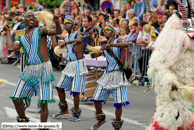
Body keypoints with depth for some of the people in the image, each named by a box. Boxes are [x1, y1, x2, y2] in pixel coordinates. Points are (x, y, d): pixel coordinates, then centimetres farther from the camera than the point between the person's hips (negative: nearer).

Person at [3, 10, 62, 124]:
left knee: (43, 102, -7)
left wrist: (57, 22, -30)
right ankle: (22, 120, 25)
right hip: (29, 70, 5)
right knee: (16, 98, 4)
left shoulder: (41, 31, 3)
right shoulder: (22, 38, 15)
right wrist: (8, 32, 15)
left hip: (43, 68, -5)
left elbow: (58, 32, -8)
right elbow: (12, 47, 1)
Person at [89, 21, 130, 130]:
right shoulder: (104, 46, 17)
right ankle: (101, 119, 28)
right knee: (96, 99, 5)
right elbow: (93, 55, 11)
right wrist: (92, 40, 7)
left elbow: (126, 44, -23)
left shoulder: (118, 42, 0)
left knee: (118, 103, -7)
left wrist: (110, 44, -33)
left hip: (118, 74, -6)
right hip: (107, 75, 6)